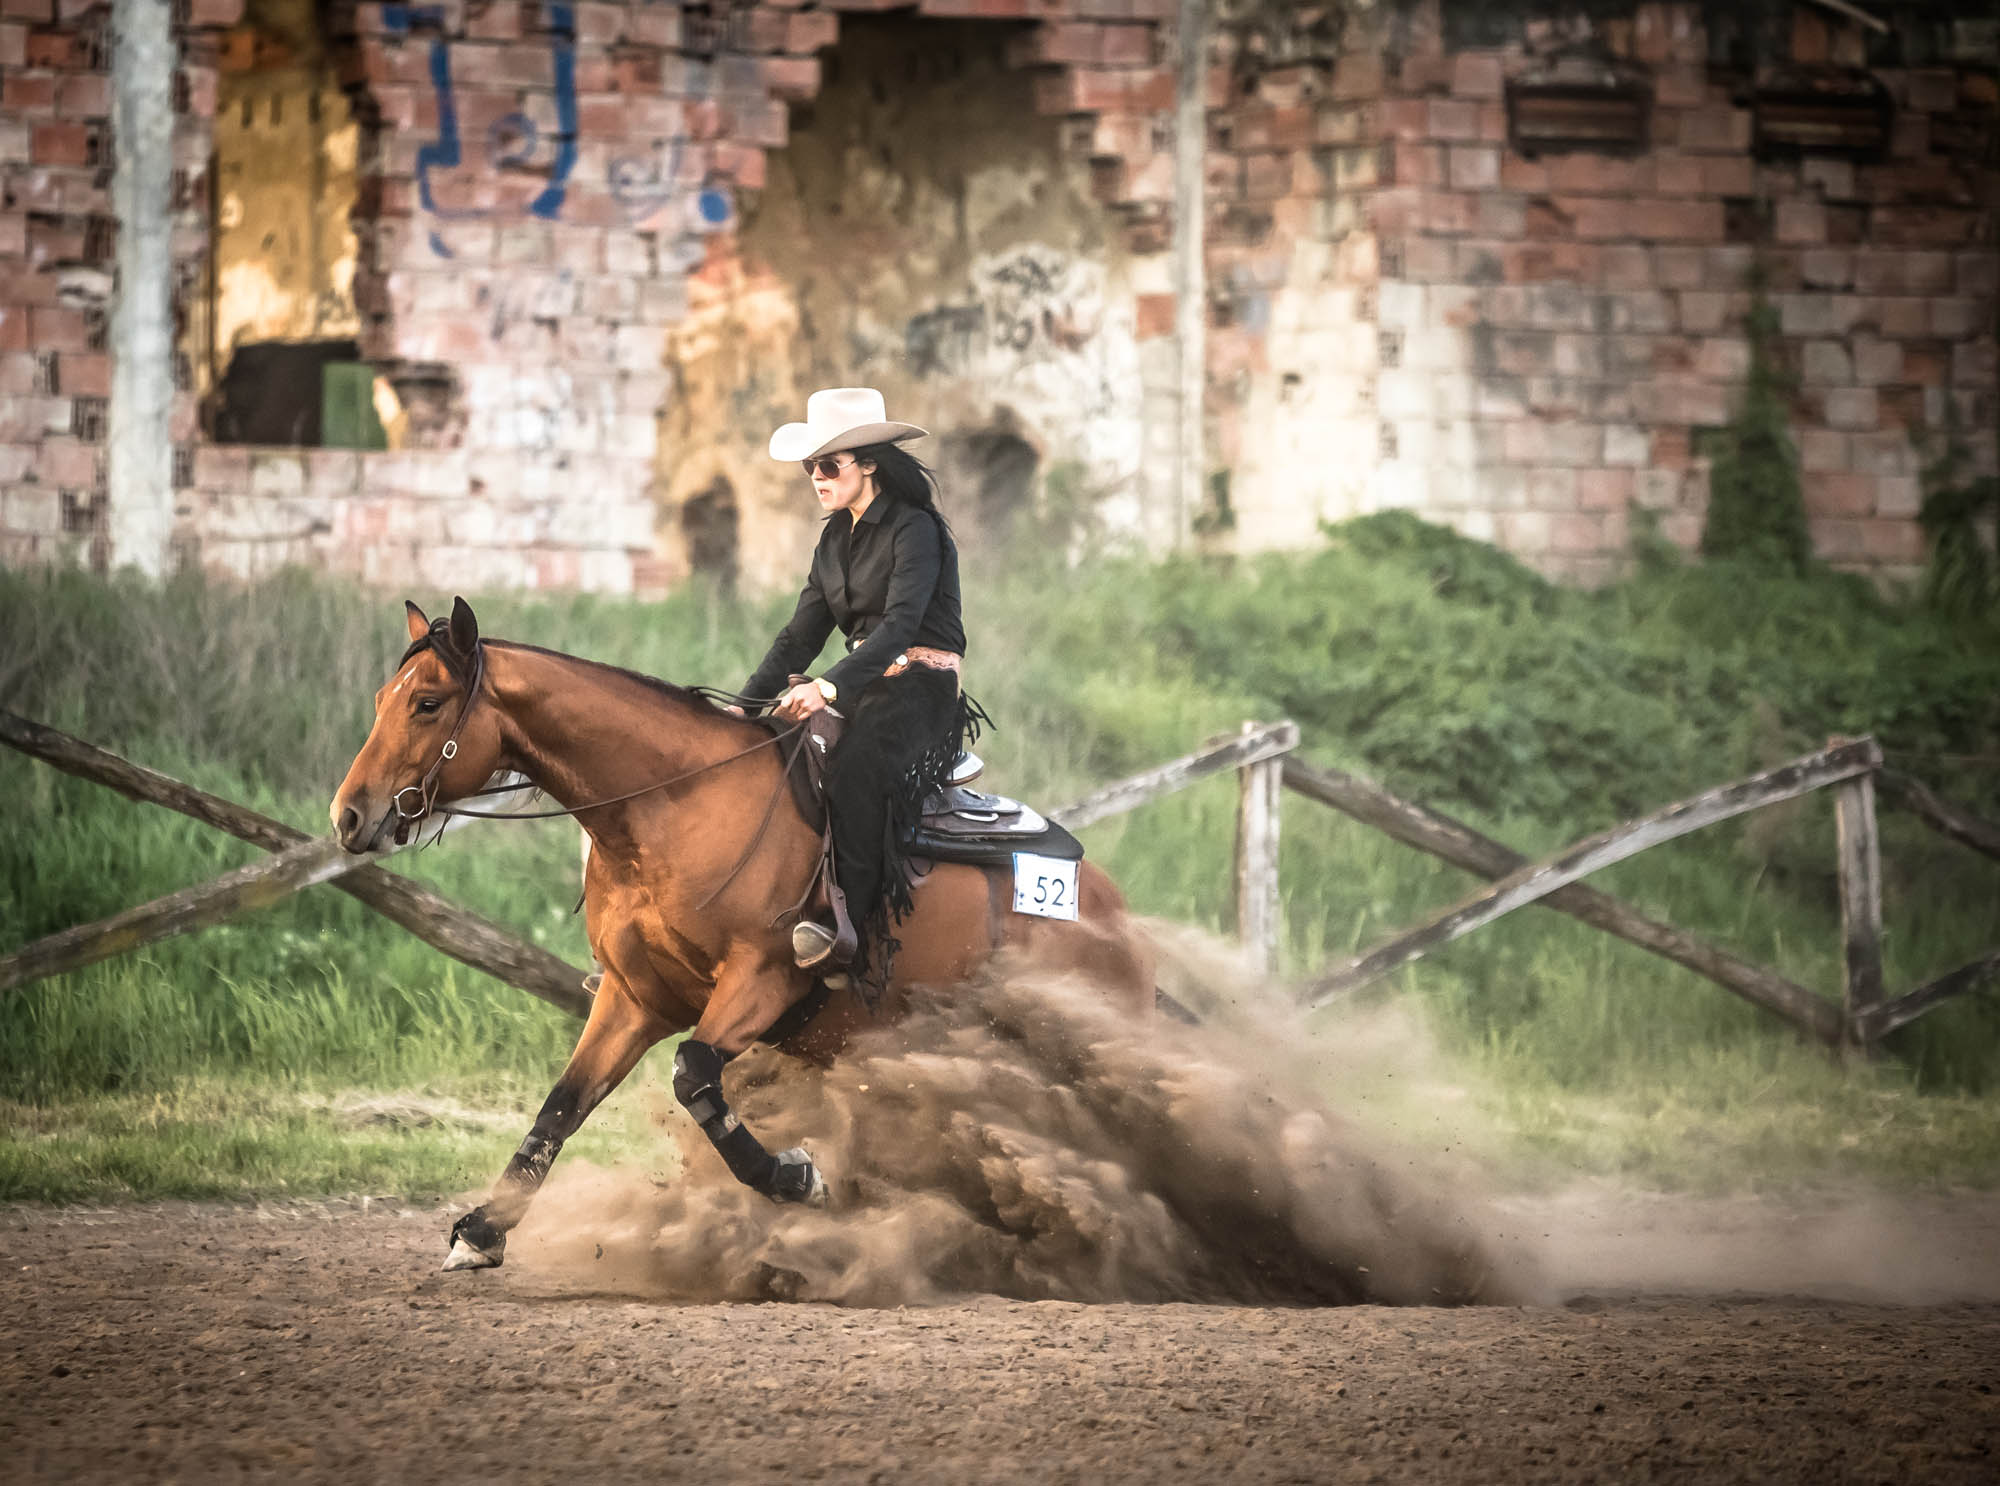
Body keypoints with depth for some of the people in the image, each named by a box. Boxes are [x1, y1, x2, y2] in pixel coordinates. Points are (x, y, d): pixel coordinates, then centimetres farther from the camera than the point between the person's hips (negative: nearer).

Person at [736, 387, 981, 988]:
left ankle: (847, 924, -43)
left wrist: (830, 687, -35)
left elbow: (900, 624, -22)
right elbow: (801, 635, 16)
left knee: (856, 765, -38)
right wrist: (748, 704, 3)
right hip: (865, 686, 9)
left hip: (924, 690, -9)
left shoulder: (915, 531, -9)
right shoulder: (836, 538, 16)